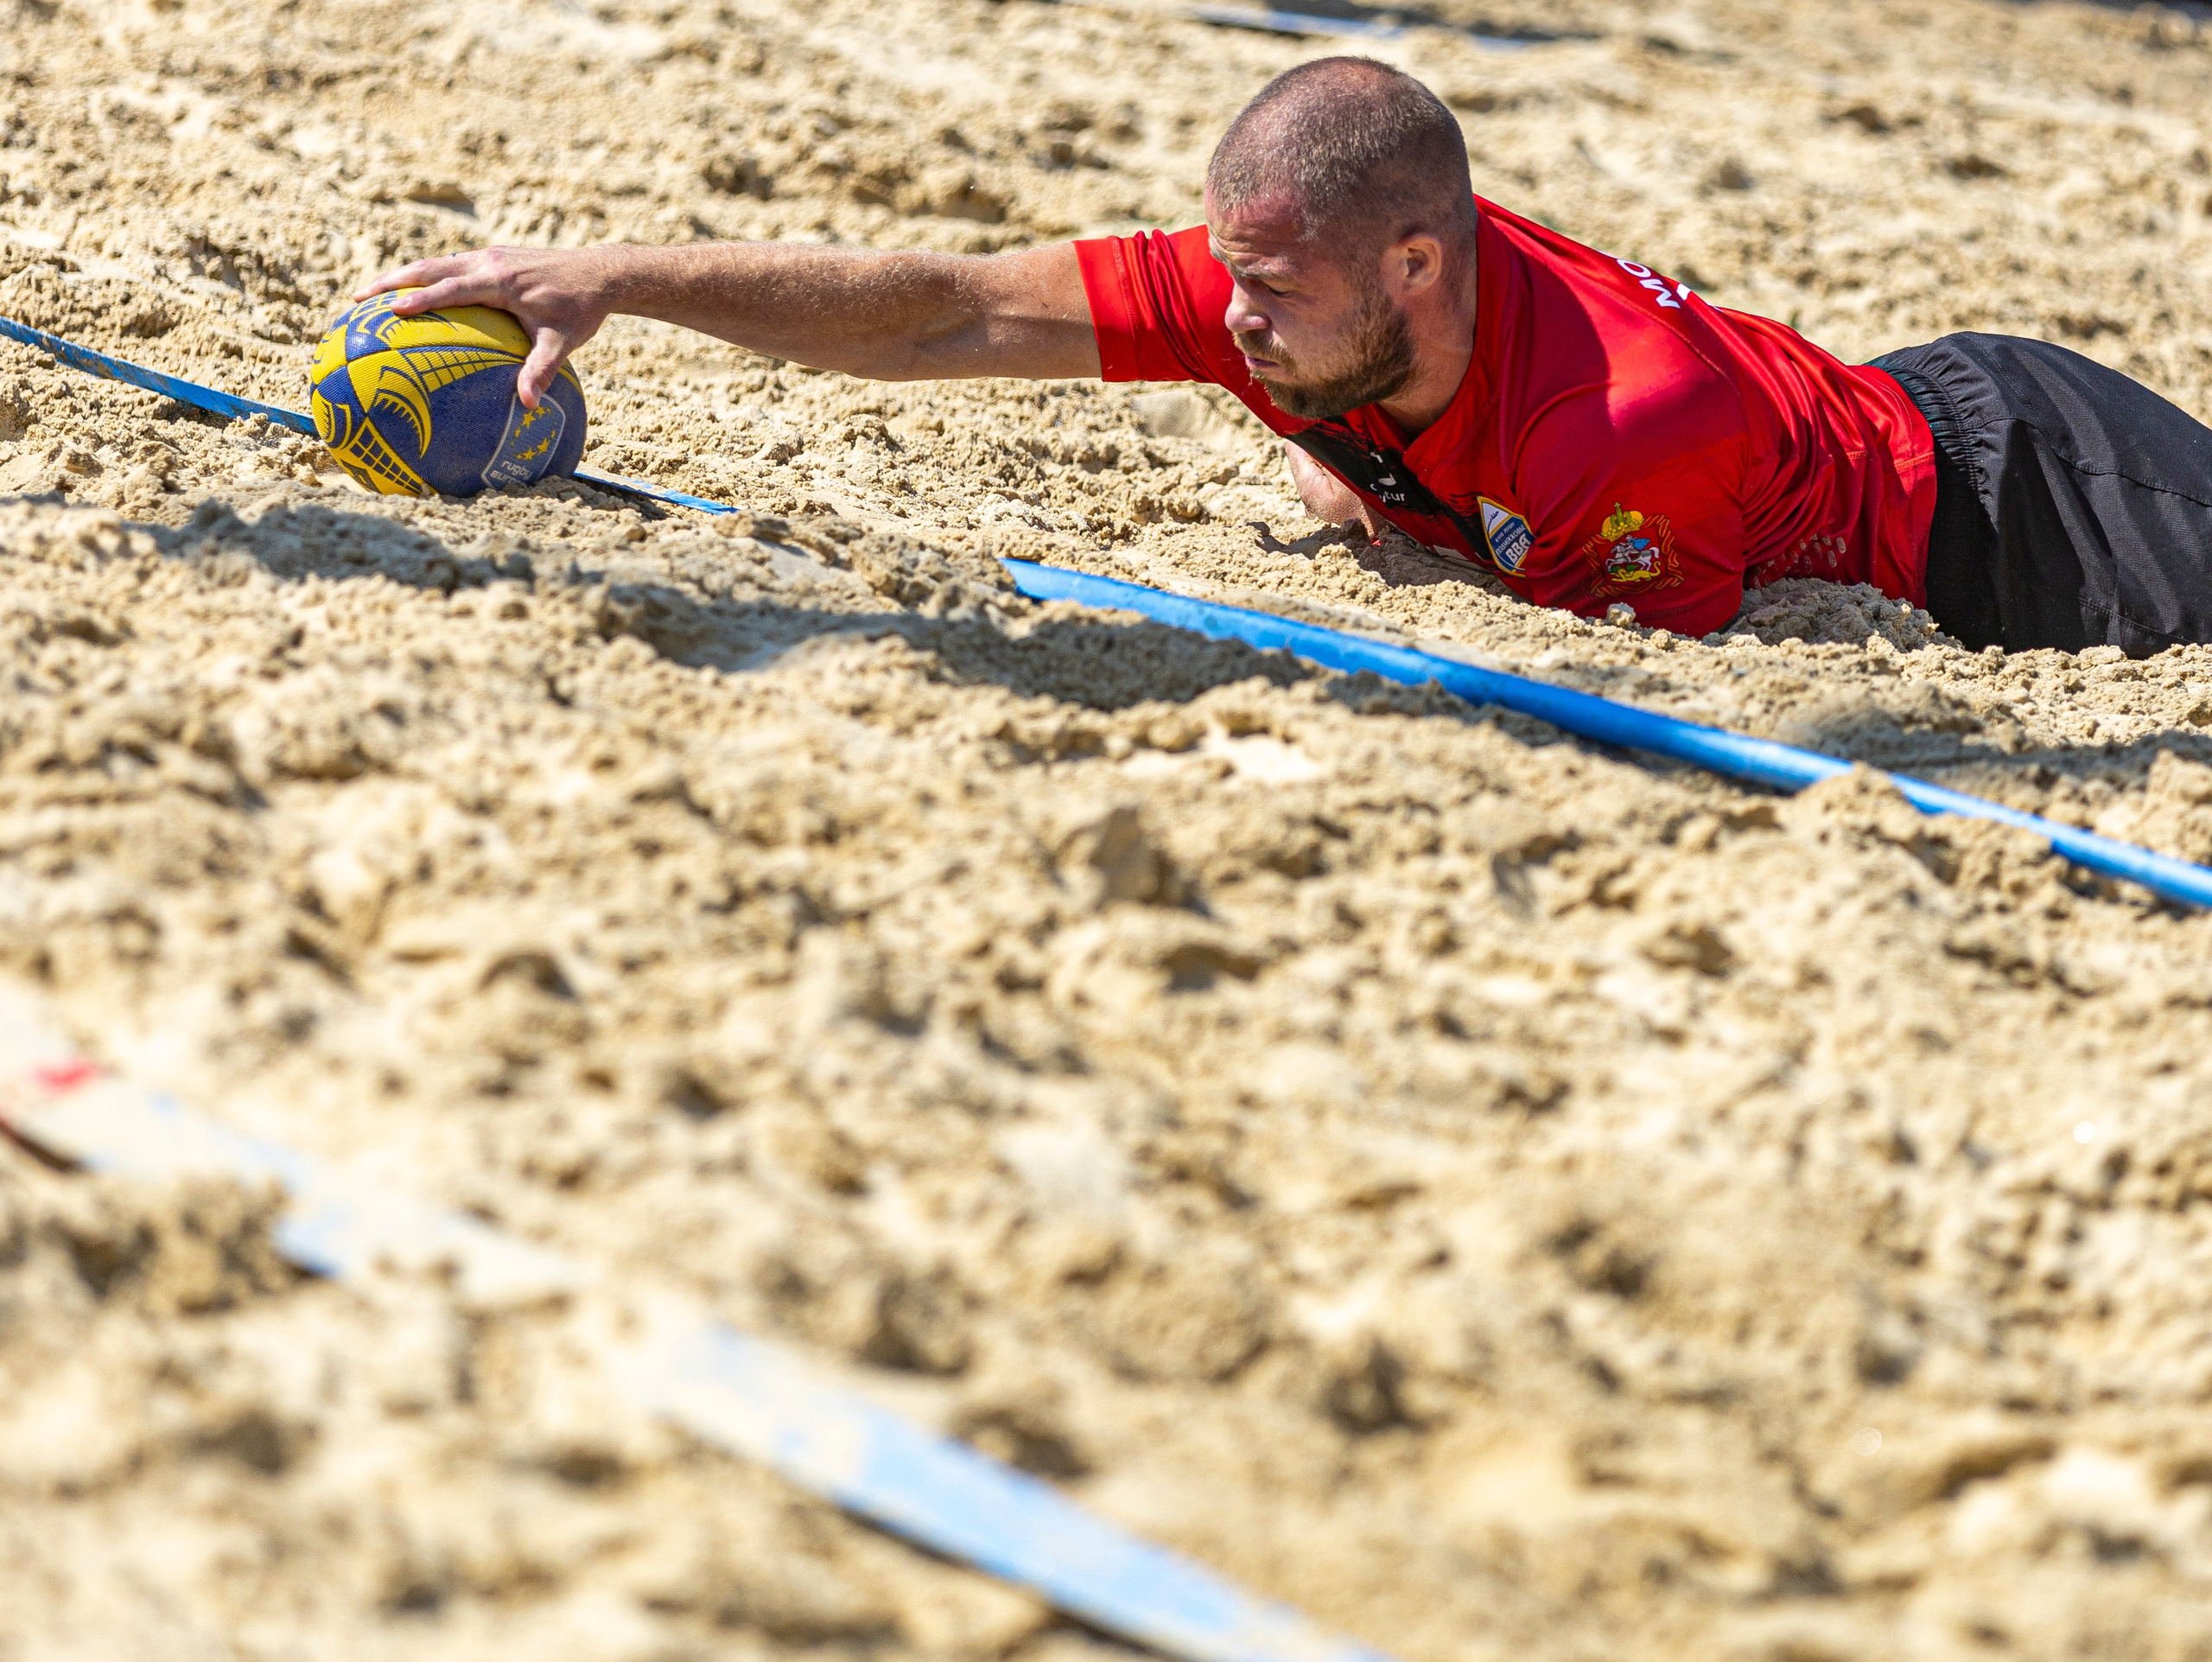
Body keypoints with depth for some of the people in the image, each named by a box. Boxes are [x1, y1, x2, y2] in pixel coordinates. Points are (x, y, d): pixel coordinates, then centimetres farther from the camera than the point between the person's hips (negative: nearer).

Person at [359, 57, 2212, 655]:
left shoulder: (1650, 430, -41)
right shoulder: (1299, 286, -21)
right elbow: (951, 313, -22)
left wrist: (1388, 511, -18)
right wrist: (618, 277, -29)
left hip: (2015, 491, -7)